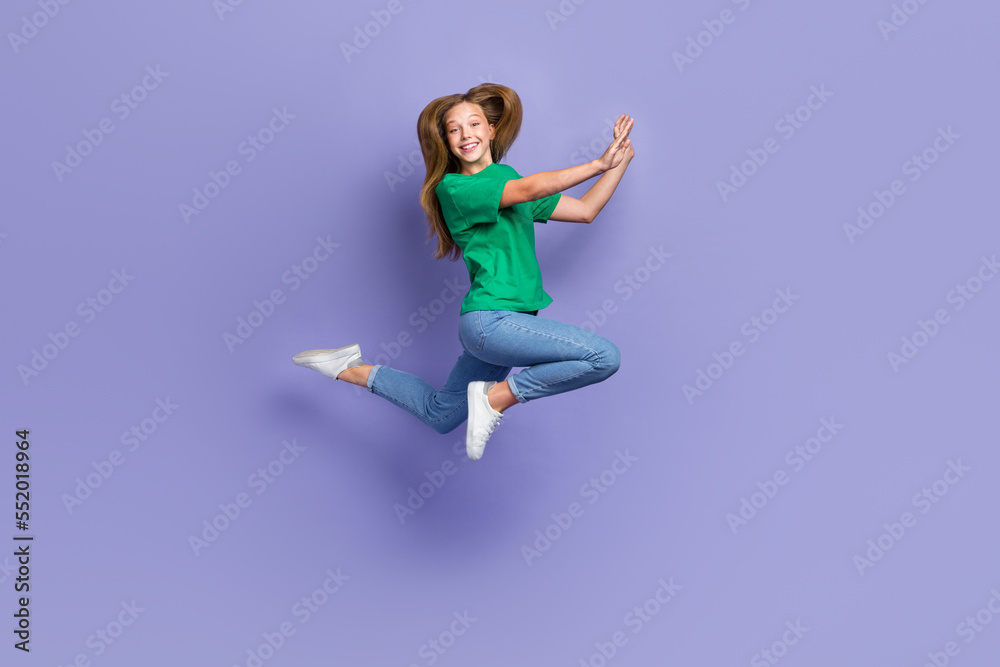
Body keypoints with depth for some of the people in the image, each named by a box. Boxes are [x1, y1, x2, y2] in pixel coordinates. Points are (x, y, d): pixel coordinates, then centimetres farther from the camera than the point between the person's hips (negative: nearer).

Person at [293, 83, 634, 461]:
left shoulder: (507, 178, 16)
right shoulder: (452, 187, -8)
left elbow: (585, 210, 15)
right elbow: (531, 189, -22)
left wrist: (622, 159, 9)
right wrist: (599, 164, -17)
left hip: (502, 323, 8)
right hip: (490, 319, -8)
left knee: (439, 415, 21)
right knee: (604, 357, -21)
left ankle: (353, 370, 29)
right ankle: (496, 397, -9)